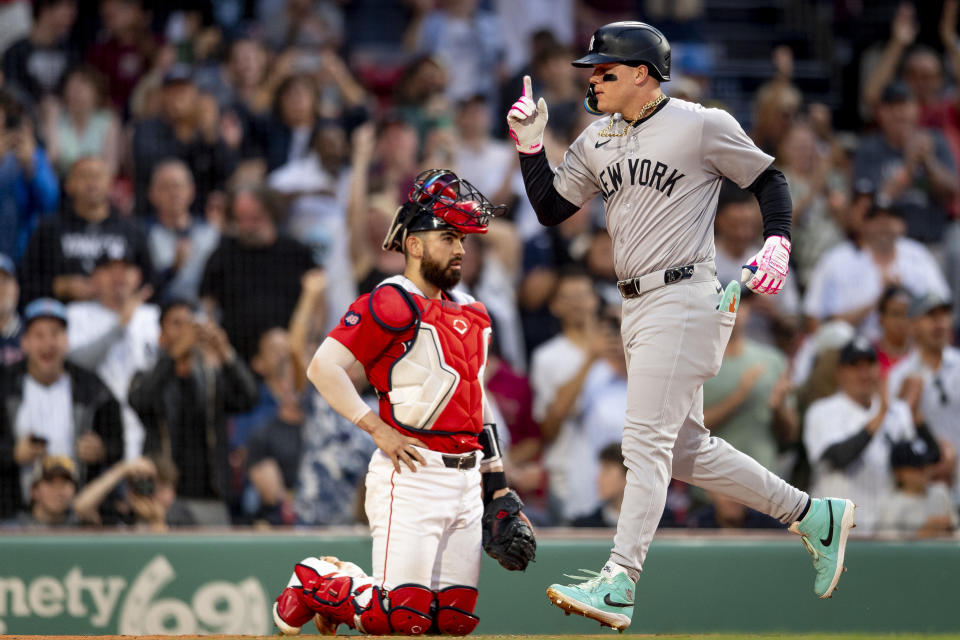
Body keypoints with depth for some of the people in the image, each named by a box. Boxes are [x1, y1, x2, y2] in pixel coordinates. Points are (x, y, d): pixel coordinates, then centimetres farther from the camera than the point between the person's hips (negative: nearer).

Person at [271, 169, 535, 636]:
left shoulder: (472, 315, 18)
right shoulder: (391, 304, -9)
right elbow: (323, 368, -16)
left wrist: (498, 488, 18)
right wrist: (379, 430, -17)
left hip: (467, 480, 8)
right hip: (412, 472, -8)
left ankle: (348, 591, 27)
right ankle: (314, 585, 14)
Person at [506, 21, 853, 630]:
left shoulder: (703, 125, -6)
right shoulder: (597, 141, 14)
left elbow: (769, 179, 1)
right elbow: (550, 208, 15)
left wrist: (777, 245, -13)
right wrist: (531, 145, 3)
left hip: (685, 299, -8)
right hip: (637, 306, 8)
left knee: (646, 442, -13)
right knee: (686, 450, 11)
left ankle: (618, 588, -17)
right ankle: (815, 516, 24)